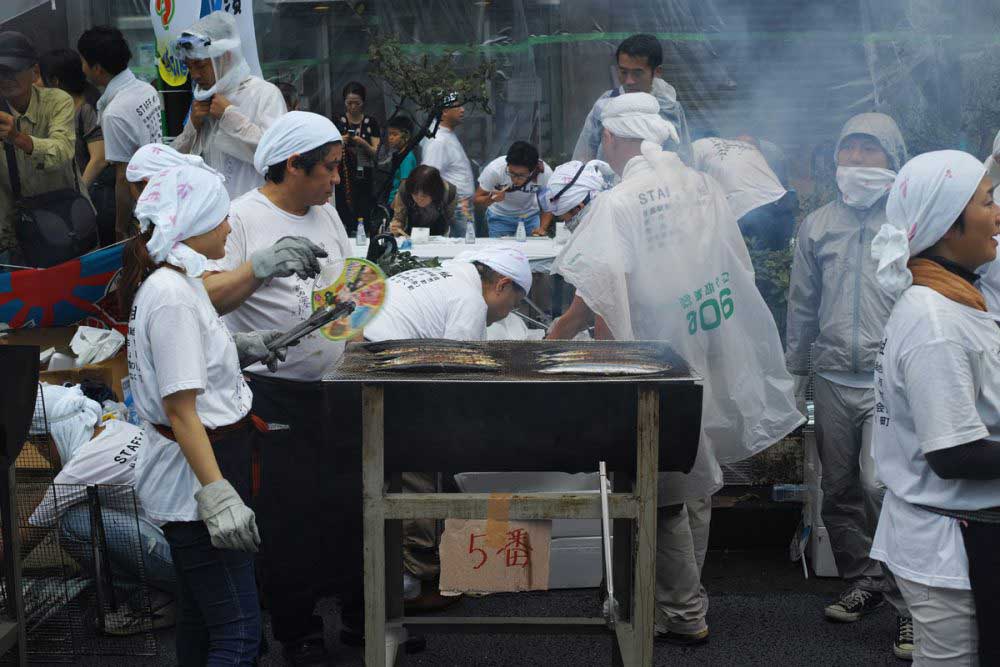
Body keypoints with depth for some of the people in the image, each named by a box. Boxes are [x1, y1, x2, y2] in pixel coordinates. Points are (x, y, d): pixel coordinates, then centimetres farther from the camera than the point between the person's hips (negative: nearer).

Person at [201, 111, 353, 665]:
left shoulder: (326, 215, 12)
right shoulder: (243, 218, -11)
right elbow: (208, 297, -22)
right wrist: (261, 265, -34)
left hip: (337, 385, 7)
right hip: (279, 395, -7)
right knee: (294, 515, 0)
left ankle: (364, 613, 29)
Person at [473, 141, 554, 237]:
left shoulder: (546, 173, -29)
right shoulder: (494, 169, -32)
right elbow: (477, 199, -19)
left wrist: (542, 228, -31)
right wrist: (491, 199, -40)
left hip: (530, 216, 1)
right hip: (500, 217, -1)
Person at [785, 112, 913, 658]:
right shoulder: (817, 225, 11)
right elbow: (801, 304, 16)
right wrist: (796, 372, 15)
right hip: (833, 379, 5)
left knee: (883, 485, -15)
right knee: (840, 491, 12)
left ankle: (912, 602, -4)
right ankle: (862, 582, 29)